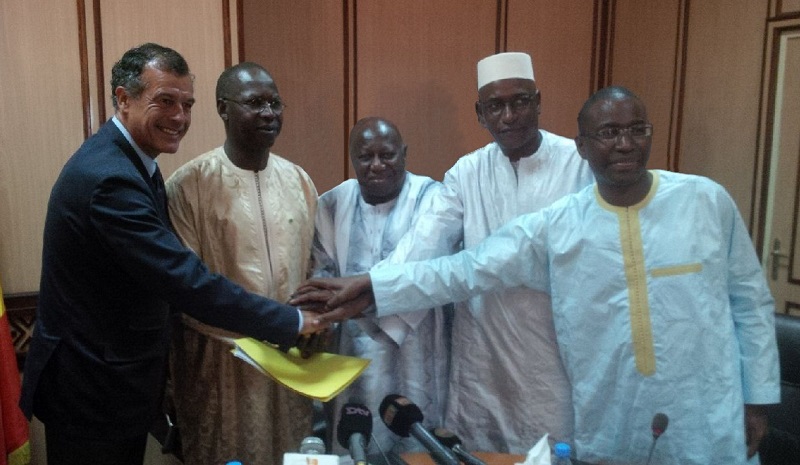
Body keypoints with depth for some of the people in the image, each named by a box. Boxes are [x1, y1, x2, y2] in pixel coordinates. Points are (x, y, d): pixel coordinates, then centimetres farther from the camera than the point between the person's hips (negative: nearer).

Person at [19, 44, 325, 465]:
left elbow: (168, 269, 8)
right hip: (92, 388, -9)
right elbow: (188, 283, -31)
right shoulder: (108, 178, -27)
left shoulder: (129, 159, 4)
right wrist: (293, 322, -23)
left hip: (122, 375, 9)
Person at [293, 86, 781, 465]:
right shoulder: (557, 226, -8)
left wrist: (757, 397, 4)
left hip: (707, 424, 1)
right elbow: (466, 270, -11)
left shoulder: (708, 200, -5)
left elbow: (752, 301, 3)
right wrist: (371, 287, -19)